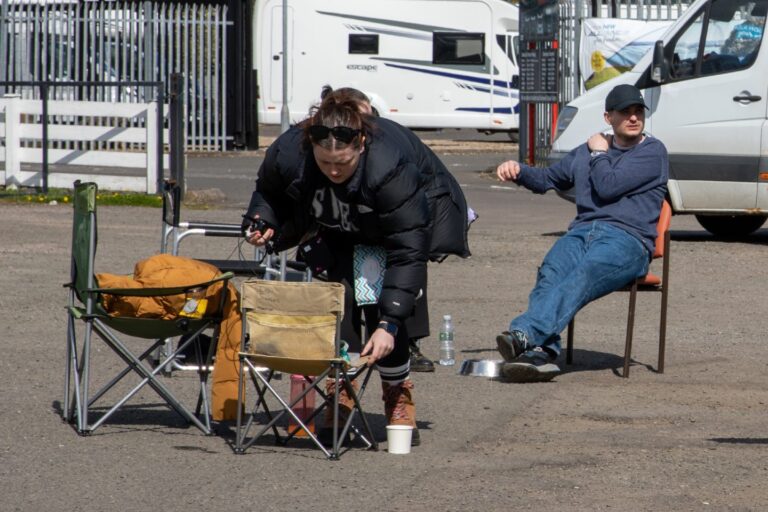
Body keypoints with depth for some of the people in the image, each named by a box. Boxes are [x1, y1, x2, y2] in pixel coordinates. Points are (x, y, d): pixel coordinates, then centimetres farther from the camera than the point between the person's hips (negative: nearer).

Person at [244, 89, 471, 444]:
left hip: (415, 221, -4)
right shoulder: (289, 153, -30)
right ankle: (341, 395, -1)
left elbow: (407, 251, -39)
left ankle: (399, 399, -3)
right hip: (340, 233, 4)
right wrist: (264, 224, -24)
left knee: (379, 305, -19)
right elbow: (269, 192, -2)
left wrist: (388, 323, -43)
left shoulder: (390, 166, -43)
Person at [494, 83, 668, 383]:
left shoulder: (653, 152, 6)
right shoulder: (586, 152, 27)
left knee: (582, 277, -37)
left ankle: (524, 334, -58)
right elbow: (548, 179, 37)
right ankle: (541, 352, -50)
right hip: (582, 232, 5)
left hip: (628, 240, -5)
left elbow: (608, 187, -6)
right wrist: (518, 172, 17)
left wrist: (599, 154, 11)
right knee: (550, 274, -31)